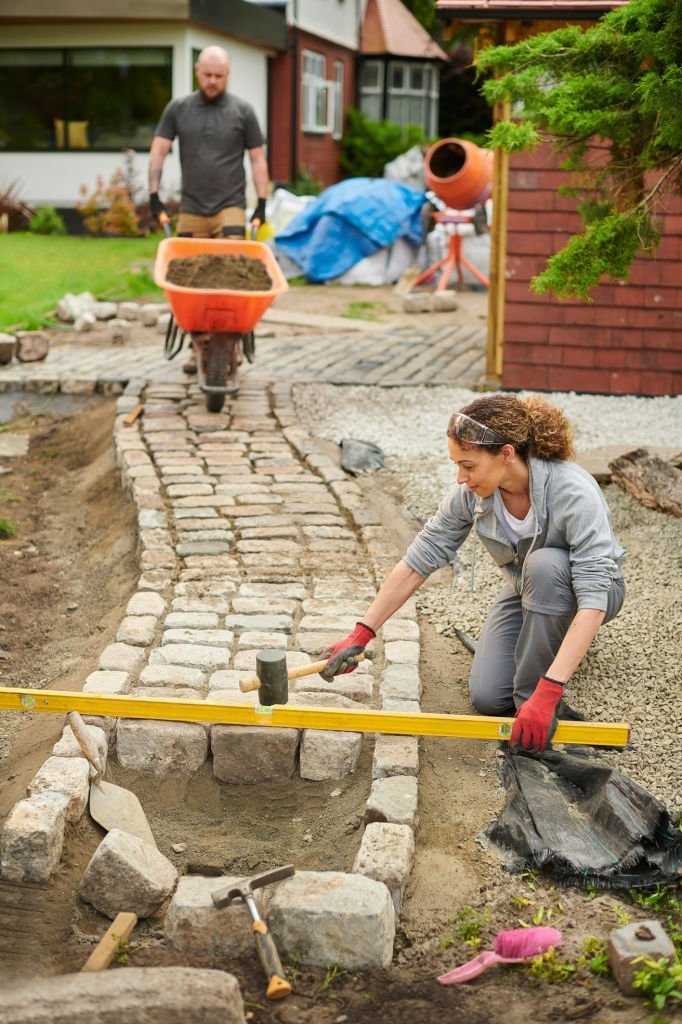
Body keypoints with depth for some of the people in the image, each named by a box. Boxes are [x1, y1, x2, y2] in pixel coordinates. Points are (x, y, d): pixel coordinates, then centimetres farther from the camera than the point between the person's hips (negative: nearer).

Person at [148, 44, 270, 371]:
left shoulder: (242, 111, 4)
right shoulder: (178, 109, 8)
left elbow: (257, 160, 5)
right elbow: (158, 152, 6)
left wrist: (262, 203, -2)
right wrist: (154, 194, -4)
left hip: (230, 208, -2)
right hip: (191, 210, 2)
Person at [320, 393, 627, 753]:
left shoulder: (574, 493, -37)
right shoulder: (471, 492, -22)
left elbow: (593, 598, -42)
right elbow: (419, 560, -15)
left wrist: (547, 692, -49)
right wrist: (360, 635, -18)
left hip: (576, 589, -4)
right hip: (527, 589, 4)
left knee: (544, 564, -38)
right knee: (487, 697, -13)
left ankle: (531, 698, -21)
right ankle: (541, 637, 18)